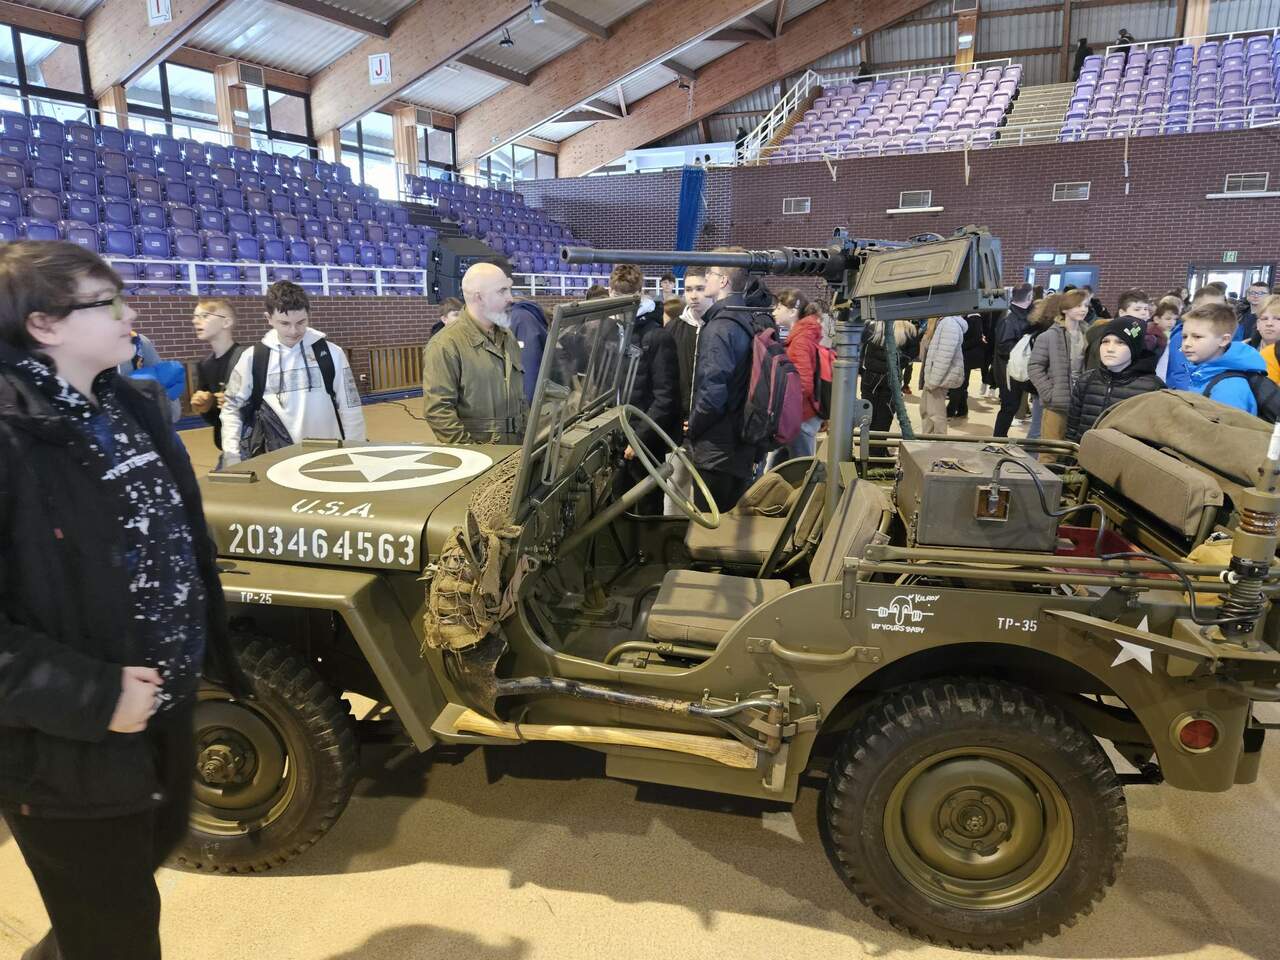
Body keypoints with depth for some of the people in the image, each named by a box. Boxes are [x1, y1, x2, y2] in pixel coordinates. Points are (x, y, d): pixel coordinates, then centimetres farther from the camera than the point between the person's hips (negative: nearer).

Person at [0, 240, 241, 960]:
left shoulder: (131, 407, 3)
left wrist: (210, 648, 11)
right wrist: (90, 696, -25)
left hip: (167, 701, 8)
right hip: (70, 746, -8)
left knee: (158, 843, 30)